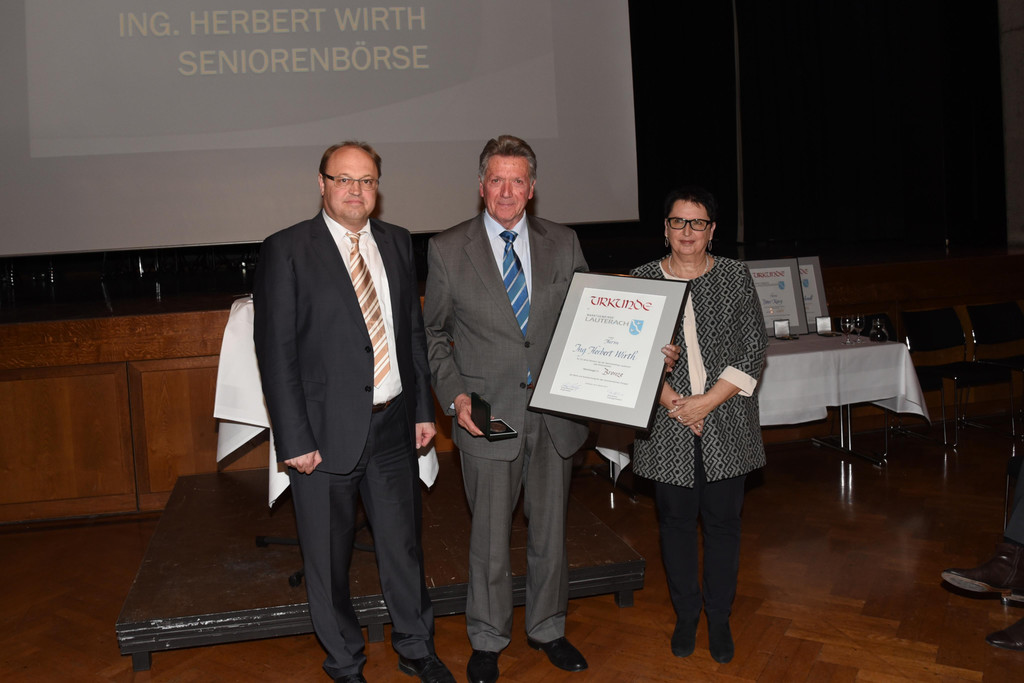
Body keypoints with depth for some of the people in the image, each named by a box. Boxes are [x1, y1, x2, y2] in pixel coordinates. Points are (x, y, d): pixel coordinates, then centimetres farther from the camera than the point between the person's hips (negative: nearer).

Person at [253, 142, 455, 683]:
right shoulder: (286, 250, -8)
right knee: (328, 559, 12)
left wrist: (424, 408, 9)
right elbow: (275, 349, -10)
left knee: (404, 544, 16)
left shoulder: (397, 243, 8)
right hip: (326, 431, -4)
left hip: (393, 425, 4)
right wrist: (294, 439, -14)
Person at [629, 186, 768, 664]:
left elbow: (753, 351, -2)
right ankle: (686, 615, 29)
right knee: (676, 521, 9)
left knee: (722, 521, 8)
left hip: (726, 424, 0)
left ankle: (719, 619, 28)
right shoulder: (643, 280, 2)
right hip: (668, 426, 0)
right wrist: (672, 401, -13)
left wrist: (707, 401, -11)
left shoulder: (735, 277, 2)